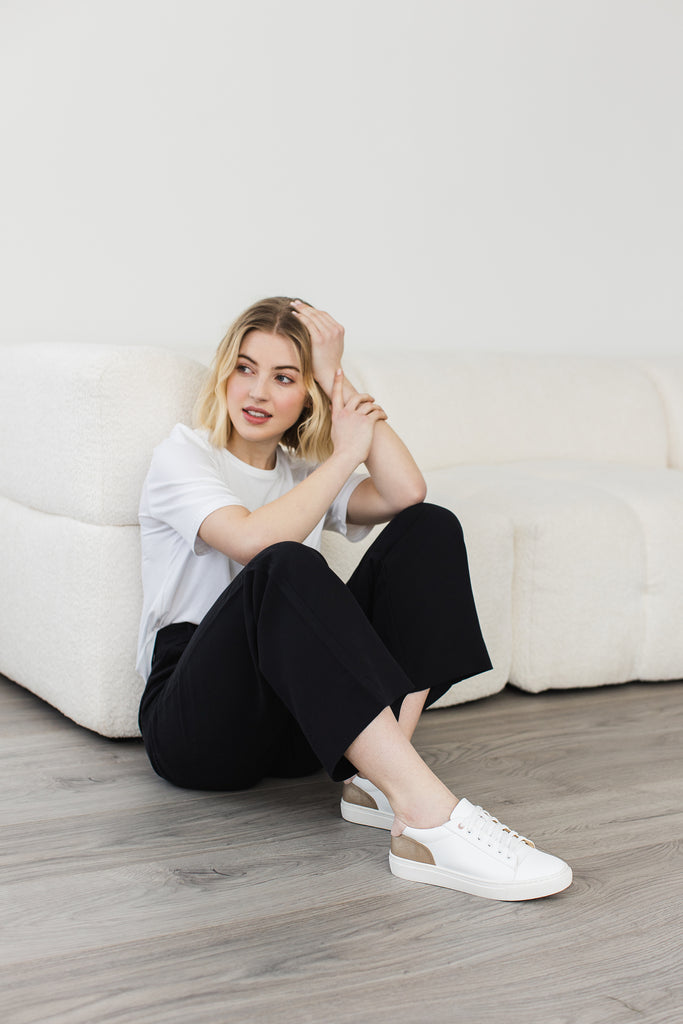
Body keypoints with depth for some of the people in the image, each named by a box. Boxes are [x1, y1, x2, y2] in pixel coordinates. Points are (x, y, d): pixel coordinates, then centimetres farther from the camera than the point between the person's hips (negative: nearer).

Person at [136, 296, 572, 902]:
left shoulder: (306, 470, 18)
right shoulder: (185, 455, 1)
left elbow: (406, 493, -5)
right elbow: (255, 540, -22)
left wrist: (337, 377, -2)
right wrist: (346, 454, -10)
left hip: (302, 724, 6)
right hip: (201, 724, -5)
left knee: (431, 527, -9)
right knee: (286, 567, -36)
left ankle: (377, 776, -25)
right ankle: (426, 813, -45)